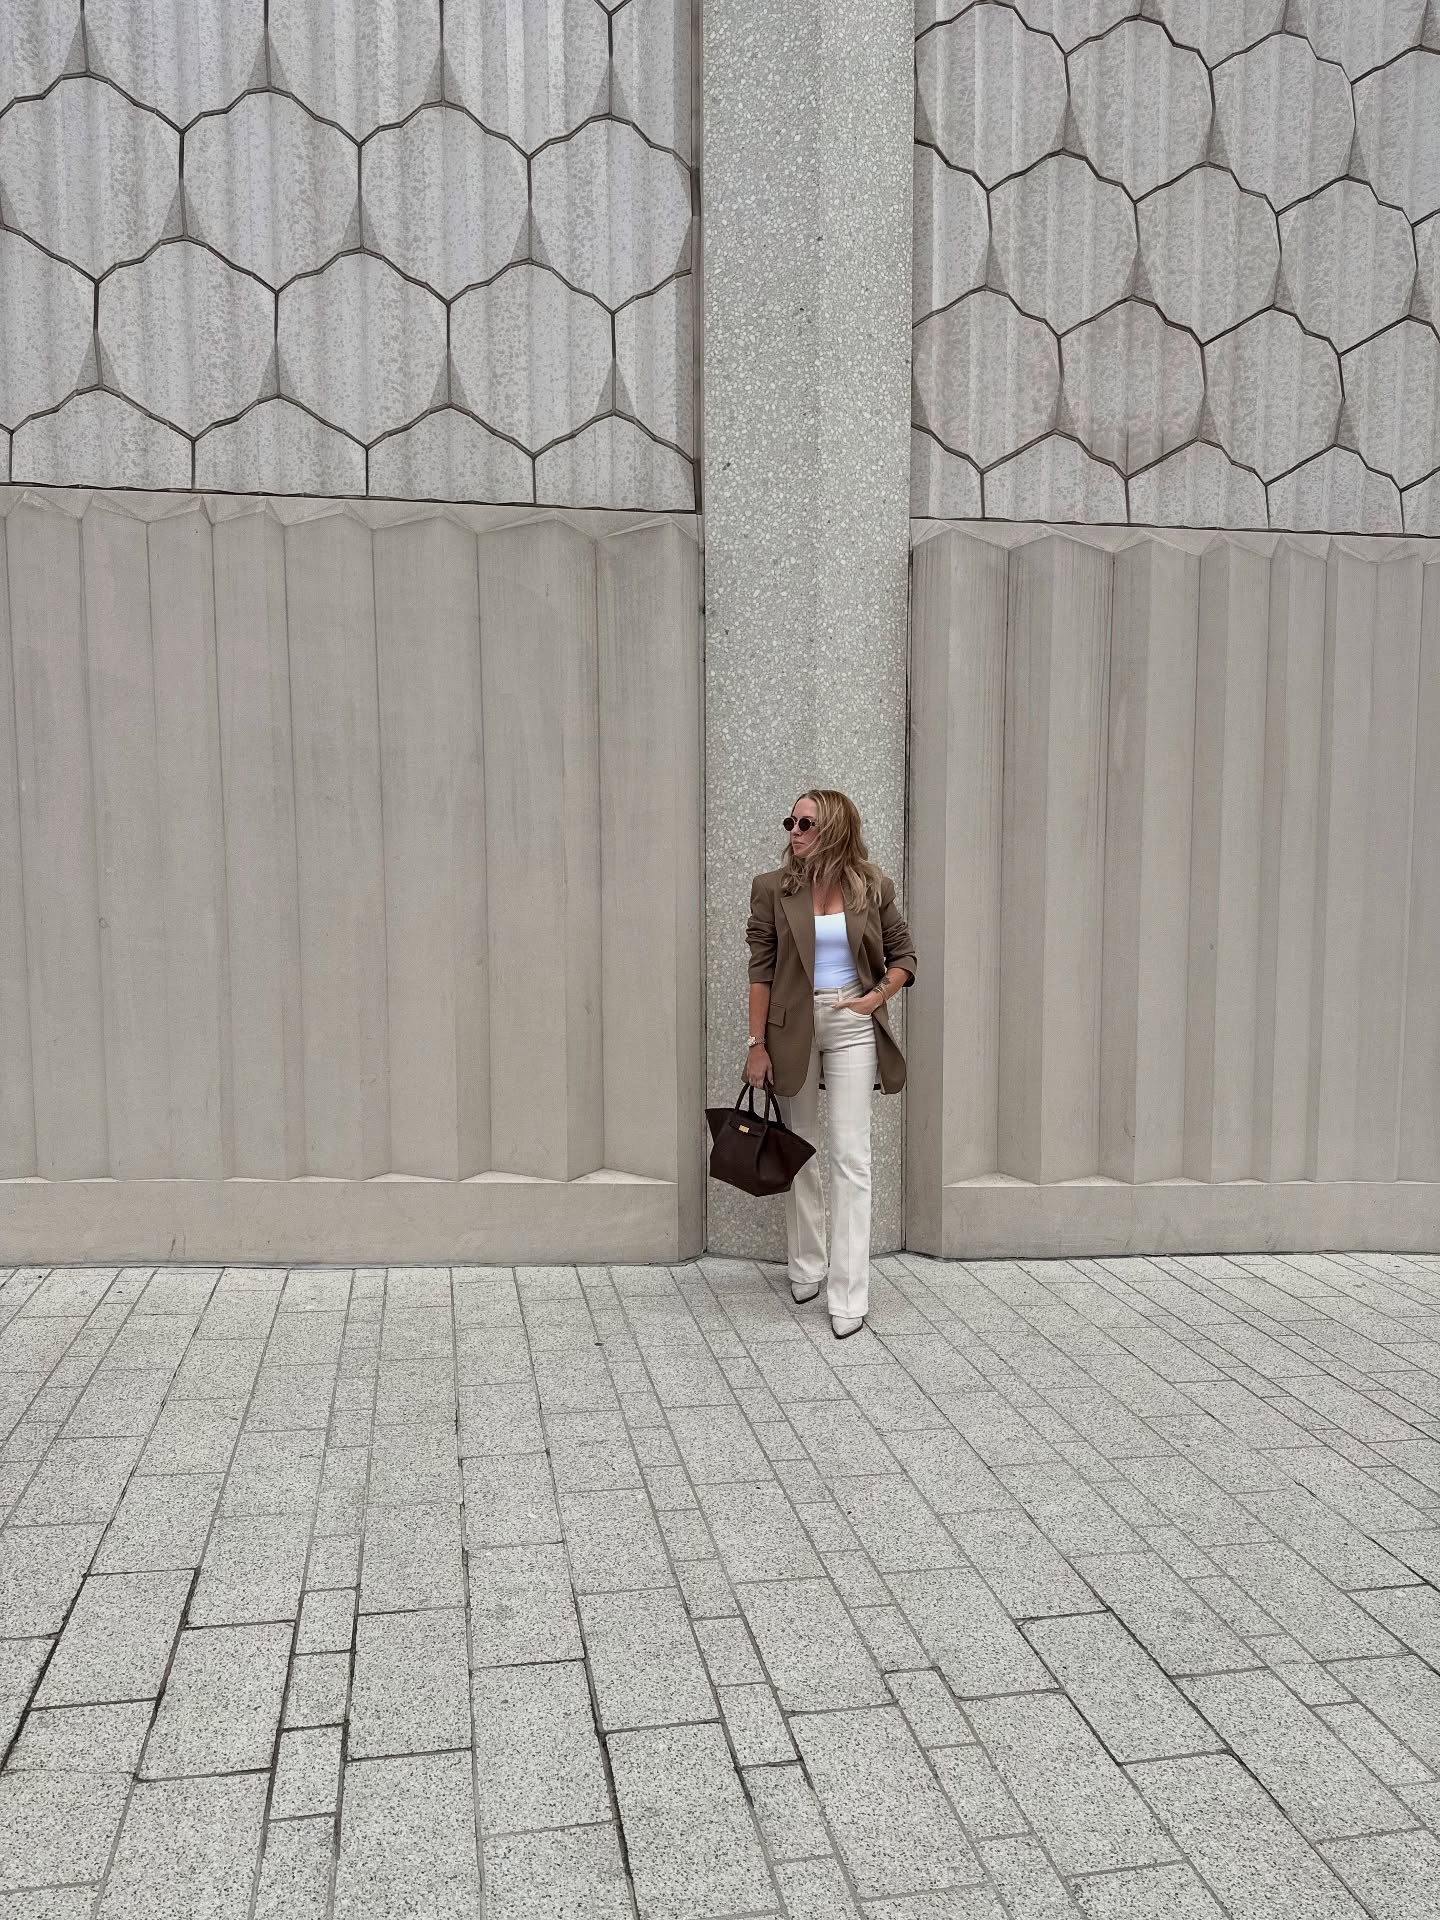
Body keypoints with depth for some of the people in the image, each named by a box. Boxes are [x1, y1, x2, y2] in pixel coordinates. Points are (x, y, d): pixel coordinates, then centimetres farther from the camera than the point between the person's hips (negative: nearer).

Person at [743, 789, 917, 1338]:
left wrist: (876, 998, -6)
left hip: (852, 1026, -1)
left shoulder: (872, 886, -1)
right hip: (792, 1026, 1)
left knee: (851, 1156, -4)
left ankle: (849, 1296, 0)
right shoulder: (773, 888, -3)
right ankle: (806, 1268, 29)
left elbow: (903, 955, 10)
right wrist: (756, 1044, -6)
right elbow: (760, 970, -4)